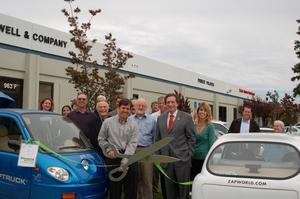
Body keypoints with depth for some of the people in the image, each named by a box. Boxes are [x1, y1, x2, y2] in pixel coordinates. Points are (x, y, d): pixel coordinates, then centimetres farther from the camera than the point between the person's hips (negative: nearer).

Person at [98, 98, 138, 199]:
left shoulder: (133, 125, 2)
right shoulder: (107, 122, 3)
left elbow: (132, 144, -6)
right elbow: (101, 139, 10)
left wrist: (124, 161, -14)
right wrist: (108, 149, -8)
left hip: (129, 158, 1)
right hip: (113, 158, 0)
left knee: (131, 189, 4)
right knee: (114, 188, 7)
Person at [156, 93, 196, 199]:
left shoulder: (186, 117, -1)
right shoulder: (160, 118, 11)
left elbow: (191, 138, -1)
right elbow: (158, 138, 13)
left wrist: (189, 155, -7)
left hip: (182, 158, -3)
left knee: (183, 188, 4)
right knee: (169, 188, 11)